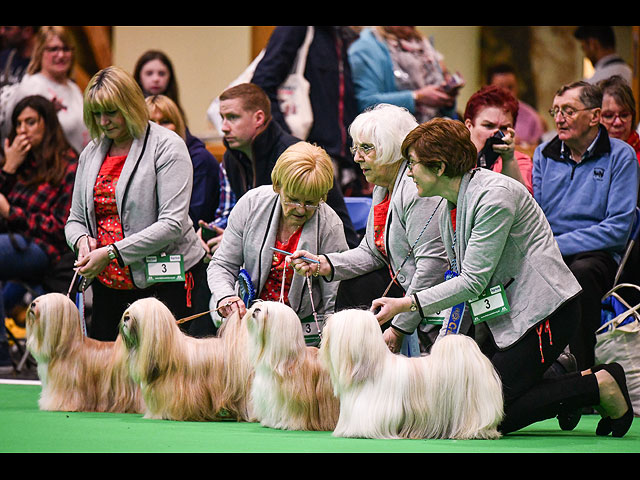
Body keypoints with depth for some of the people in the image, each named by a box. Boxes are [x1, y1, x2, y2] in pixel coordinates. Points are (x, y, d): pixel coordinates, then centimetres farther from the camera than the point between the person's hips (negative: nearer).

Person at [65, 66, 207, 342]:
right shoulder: (92, 153, 14)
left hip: (165, 284, -6)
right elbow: (75, 219, 21)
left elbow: (172, 224, -16)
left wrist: (112, 252, -20)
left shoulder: (166, 146, -7)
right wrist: (81, 239, -5)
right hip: (108, 285, 6)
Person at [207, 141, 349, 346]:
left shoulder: (330, 227, -11)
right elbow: (222, 265, 2)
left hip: (304, 326, -2)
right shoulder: (252, 203, -6)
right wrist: (225, 296, -20)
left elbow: (335, 302, -8)